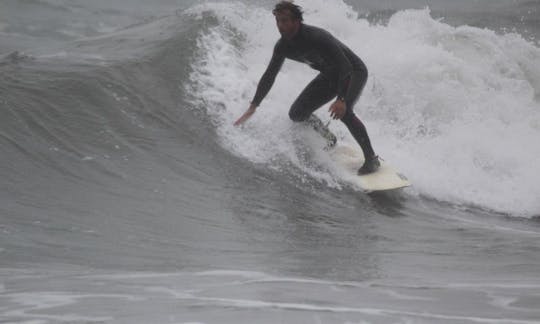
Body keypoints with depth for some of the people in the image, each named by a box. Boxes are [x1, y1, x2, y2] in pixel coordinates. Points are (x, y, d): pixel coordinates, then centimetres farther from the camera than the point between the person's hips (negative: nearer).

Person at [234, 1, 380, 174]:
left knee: (343, 112, -32)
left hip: (354, 72, -7)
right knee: (297, 114, -1)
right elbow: (269, 76, 2)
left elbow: (346, 66, -37)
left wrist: (341, 100, -48)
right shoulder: (282, 46, -11)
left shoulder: (316, 37, -34)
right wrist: (252, 108, 0)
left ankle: (371, 158, -19)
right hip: (329, 76, 7)